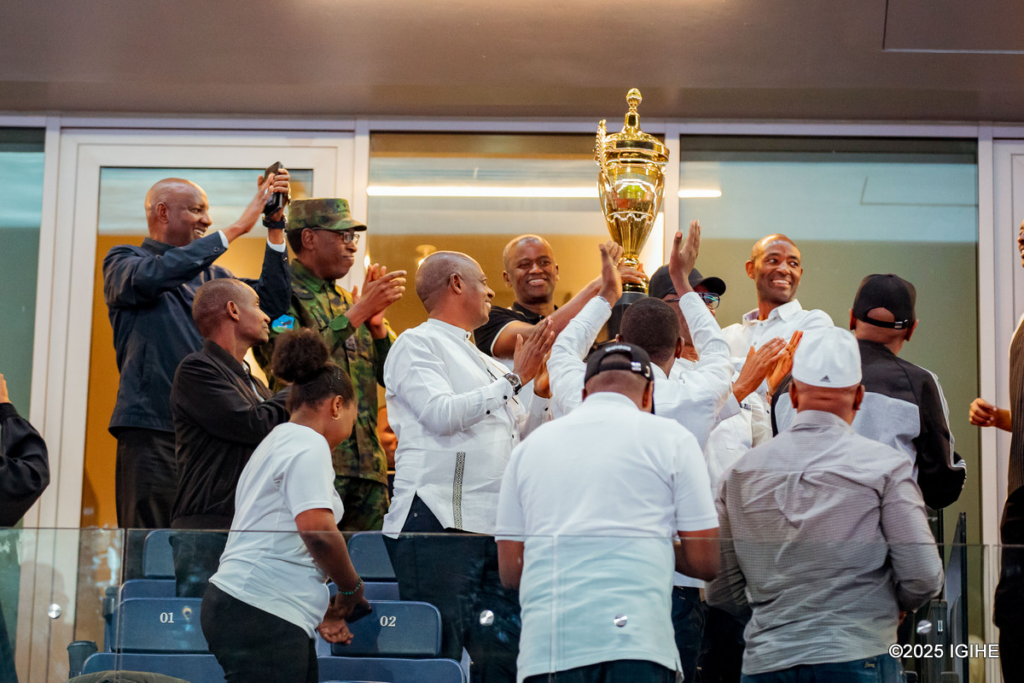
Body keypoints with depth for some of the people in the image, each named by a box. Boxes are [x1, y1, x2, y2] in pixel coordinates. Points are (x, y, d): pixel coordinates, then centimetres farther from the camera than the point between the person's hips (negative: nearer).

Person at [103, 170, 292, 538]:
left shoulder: (211, 275, 21)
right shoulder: (123, 261, 6)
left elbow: (271, 304, 9)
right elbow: (152, 276, -17)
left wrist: (275, 226, 2)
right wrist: (235, 229, -16)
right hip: (153, 428, -5)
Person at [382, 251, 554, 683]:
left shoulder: (483, 363, 25)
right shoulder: (417, 344, 1)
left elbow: (519, 433, 27)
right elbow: (442, 414, -14)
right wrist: (514, 379, -9)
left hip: (493, 525, 8)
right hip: (438, 522, -8)